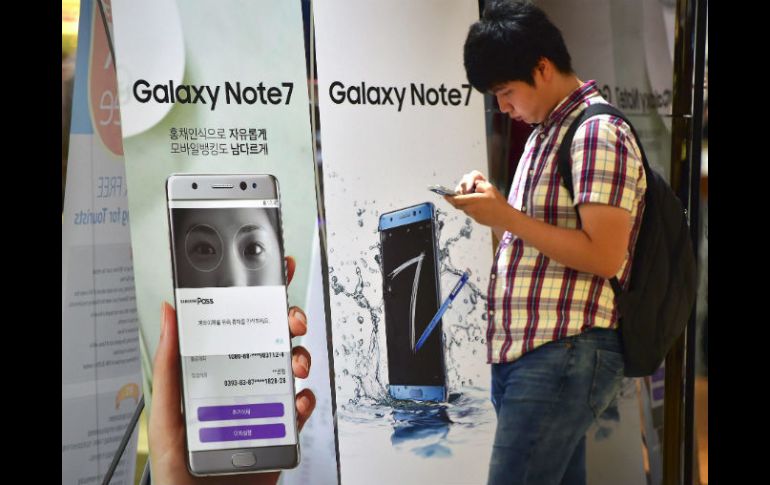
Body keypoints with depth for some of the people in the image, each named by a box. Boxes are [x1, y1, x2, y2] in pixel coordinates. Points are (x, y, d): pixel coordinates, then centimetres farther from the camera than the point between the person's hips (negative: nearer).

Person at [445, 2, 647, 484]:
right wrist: (492, 201, 7)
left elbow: (603, 256, -19)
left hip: (567, 355, -9)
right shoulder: (545, 131, 18)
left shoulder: (598, 133, -11)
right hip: (522, 352, 9)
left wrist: (507, 218, -16)